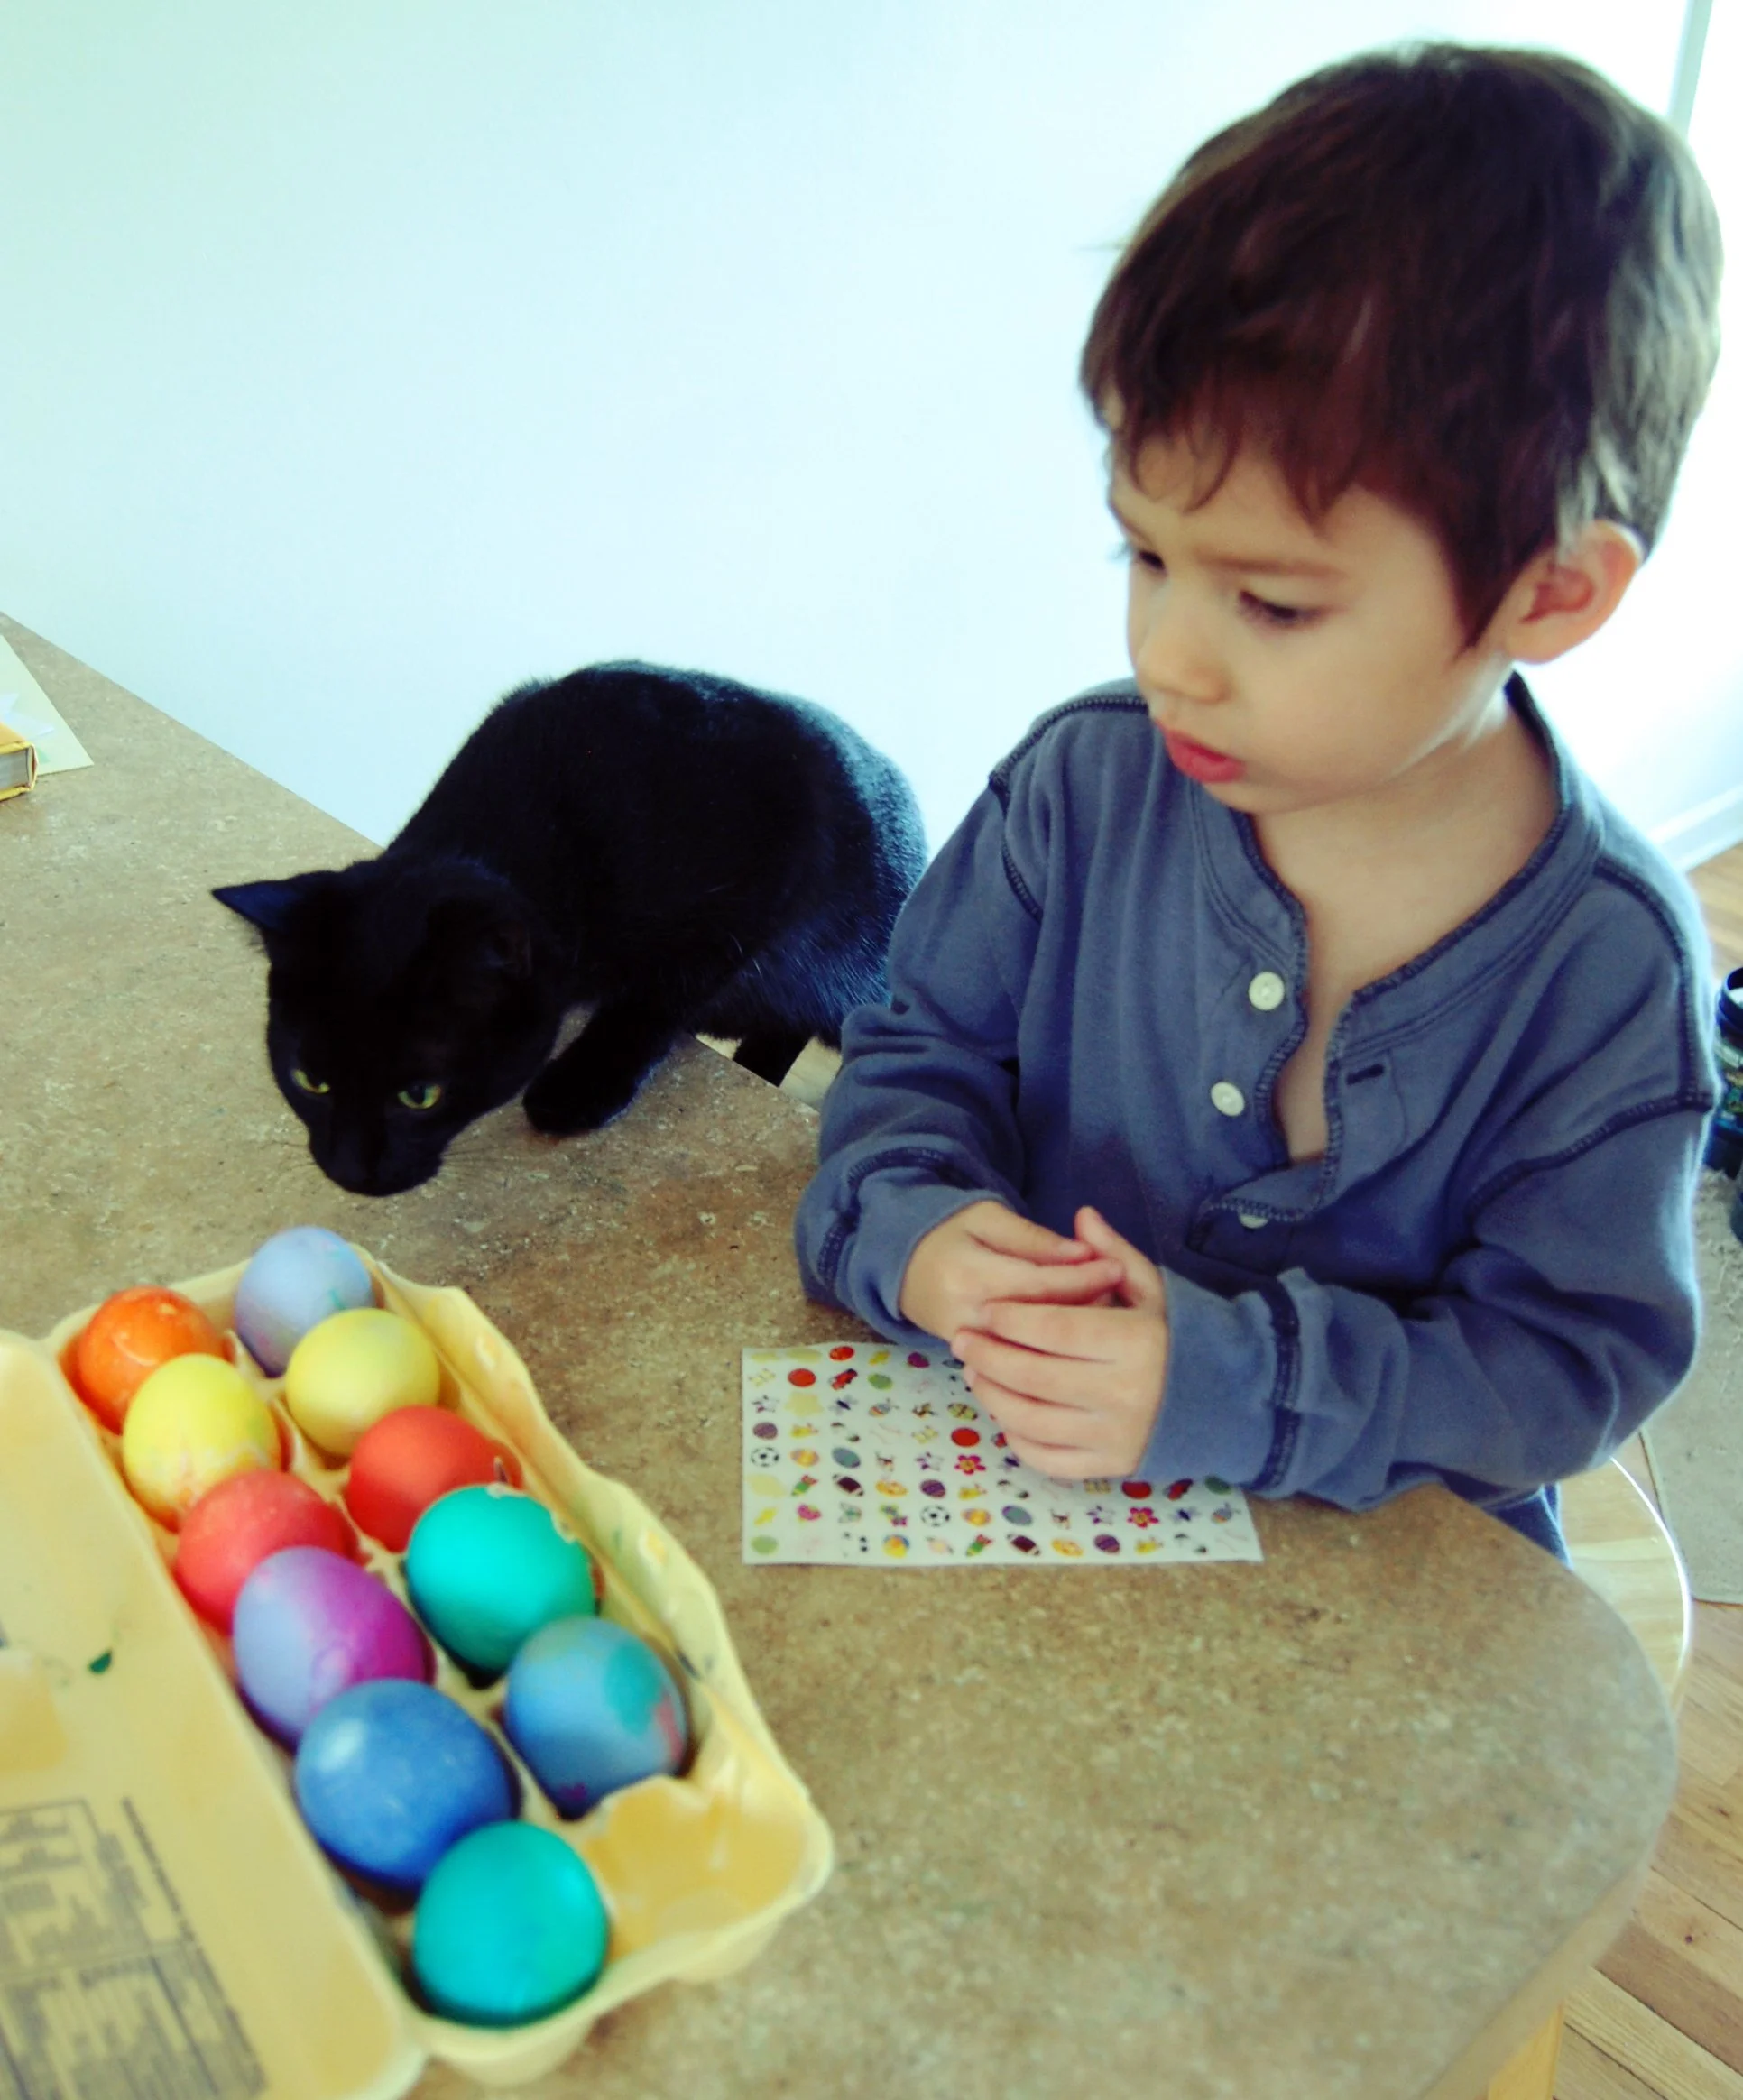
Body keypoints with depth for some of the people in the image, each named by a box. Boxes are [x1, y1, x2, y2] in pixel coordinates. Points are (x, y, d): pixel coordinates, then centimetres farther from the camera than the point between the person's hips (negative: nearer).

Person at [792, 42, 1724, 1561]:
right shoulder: (1085, 785, -10)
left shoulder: (1610, 965, -17)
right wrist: (914, 1228, -19)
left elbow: (1574, 1352, -14)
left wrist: (1225, 1386, -28)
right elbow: (922, 1046, 2)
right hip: (1021, 1485, 4)